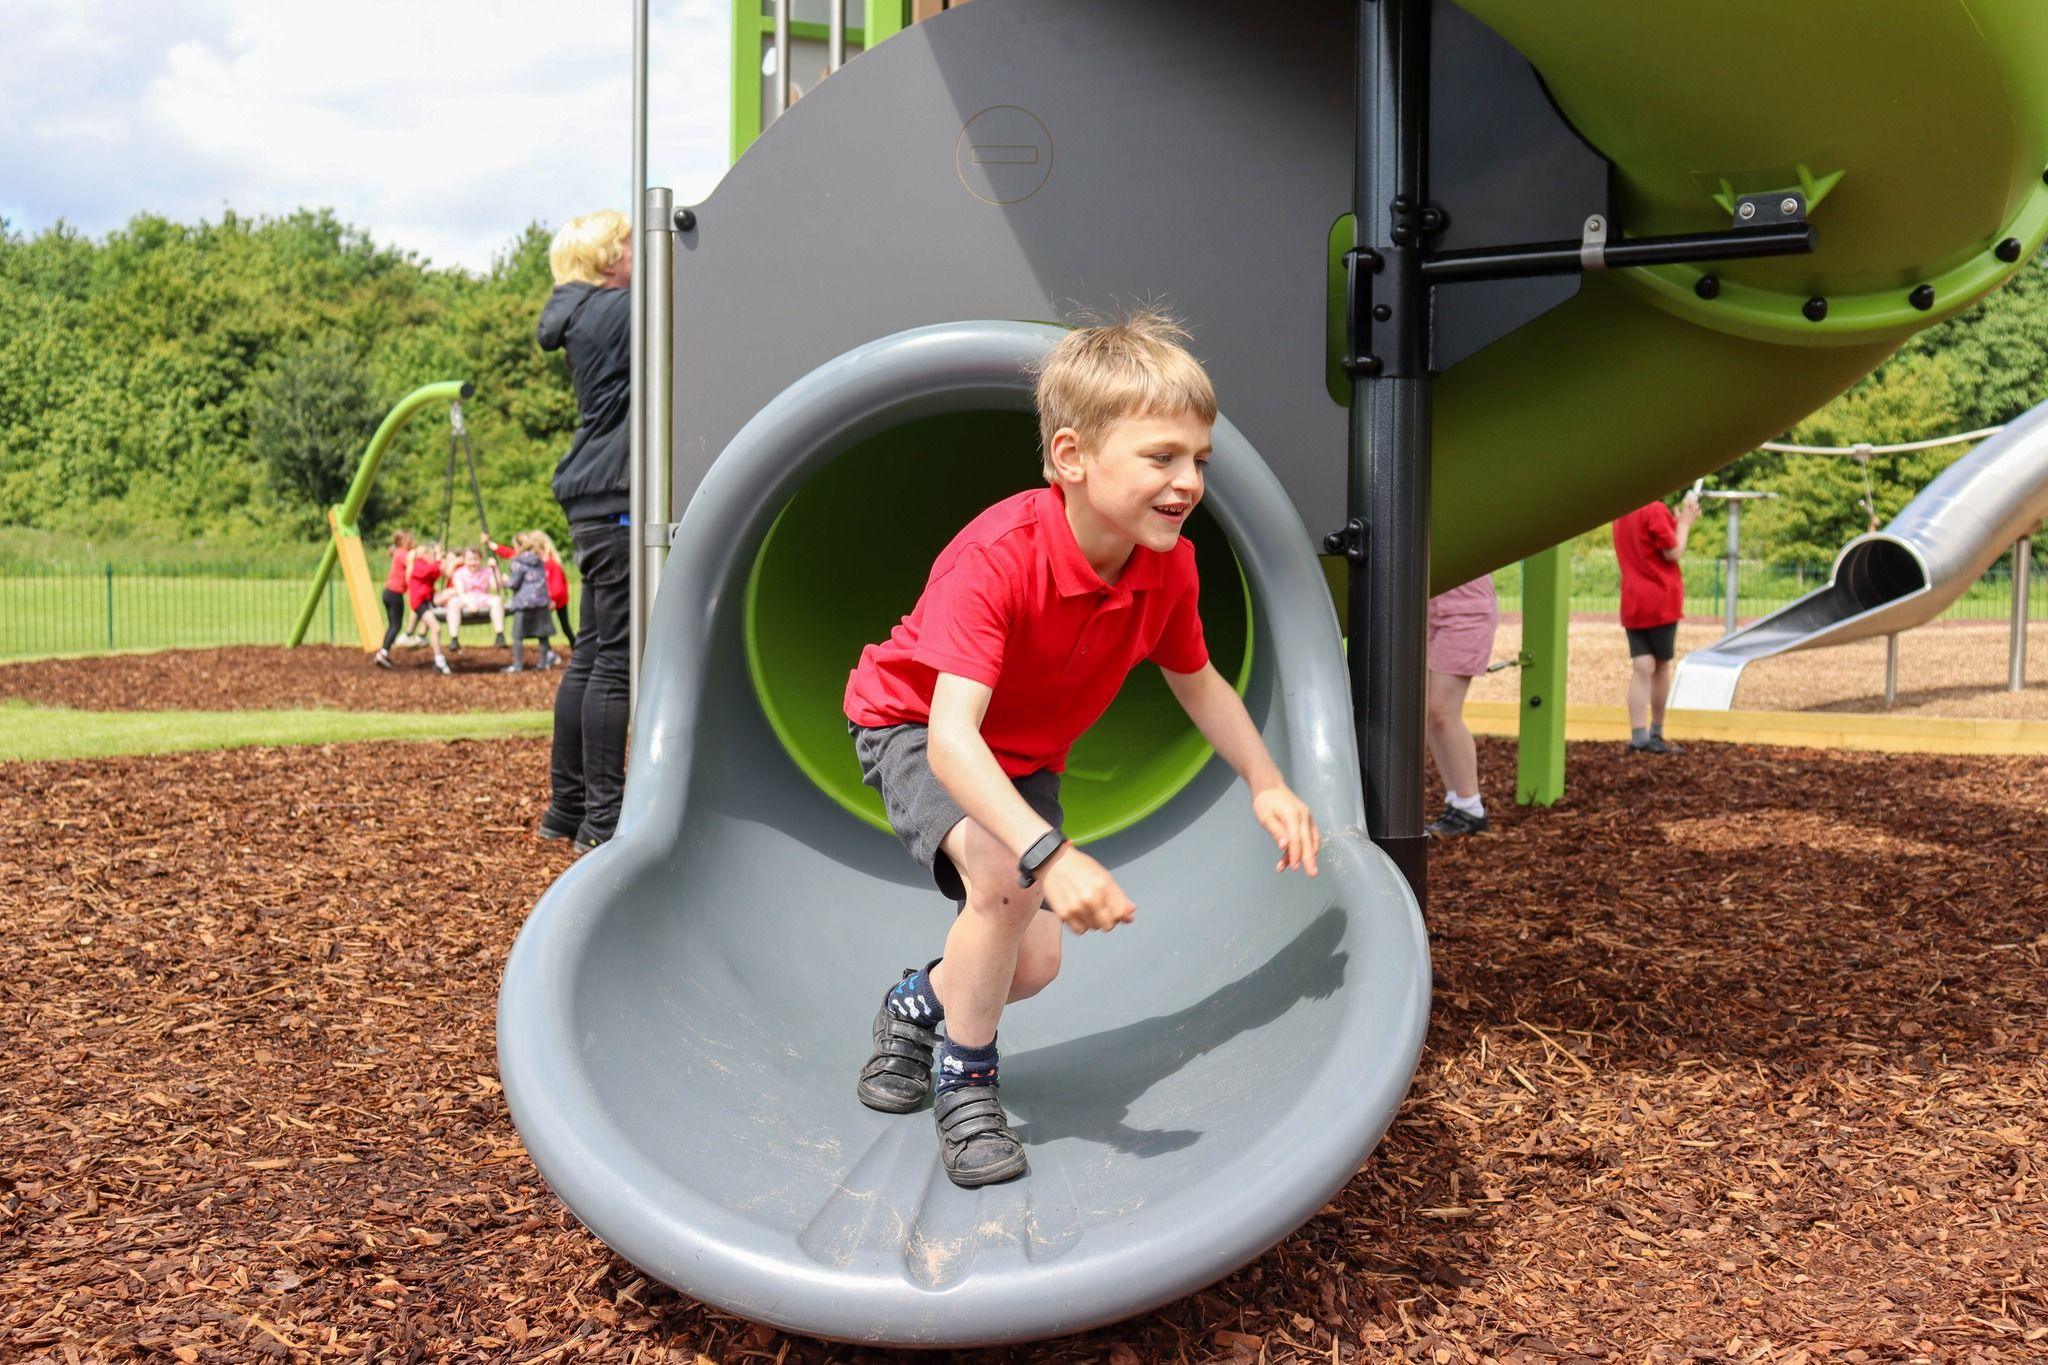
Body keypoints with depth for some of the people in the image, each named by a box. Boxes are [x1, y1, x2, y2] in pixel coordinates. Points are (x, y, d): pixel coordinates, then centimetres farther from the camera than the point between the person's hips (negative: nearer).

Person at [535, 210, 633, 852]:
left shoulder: (584, 316, 19)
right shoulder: (618, 311, -9)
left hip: (595, 499, 10)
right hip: (615, 493, -10)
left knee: (592, 652, 13)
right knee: (616, 657, -8)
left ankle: (566, 807, 20)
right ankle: (602, 818, -5)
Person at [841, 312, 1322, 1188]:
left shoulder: (1168, 565, -17)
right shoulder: (997, 559, -38)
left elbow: (1197, 682, 4)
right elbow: (952, 737, -45)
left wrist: (1266, 784, -9)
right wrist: (1050, 855, -56)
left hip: (1023, 756, 6)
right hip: (913, 729, -6)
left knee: (1034, 965, -3)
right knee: (1005, 878, -34)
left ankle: (920, 1002, 33)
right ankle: (964, 1081, -7)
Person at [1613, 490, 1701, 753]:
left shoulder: (1621, 513, 12)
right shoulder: (1655, 510, -13)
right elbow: (1673, 553, -12)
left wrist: (1679, 521, 18)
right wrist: (1685, 521, -1)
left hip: (1632, 603, 5)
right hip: (1661, 601, -5)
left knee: (1642, 670, -1)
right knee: (1661, 666, 10)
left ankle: (1639, 737, -12)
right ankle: (1656, 734, 19)